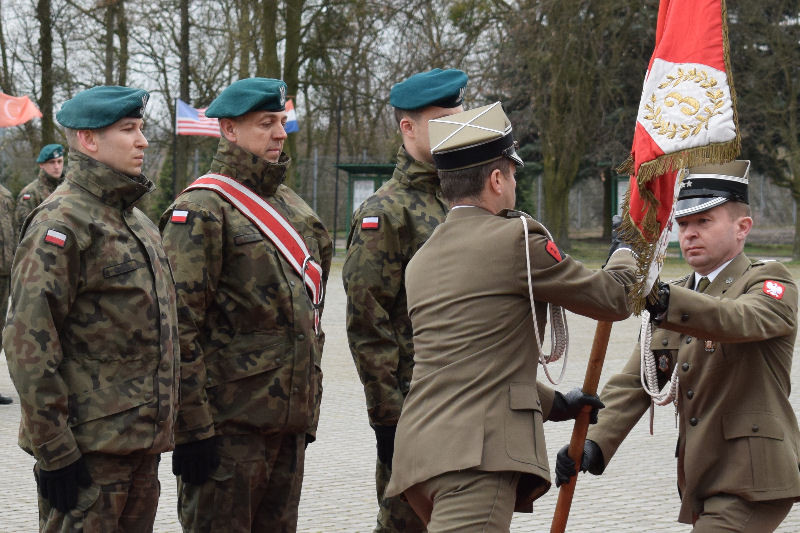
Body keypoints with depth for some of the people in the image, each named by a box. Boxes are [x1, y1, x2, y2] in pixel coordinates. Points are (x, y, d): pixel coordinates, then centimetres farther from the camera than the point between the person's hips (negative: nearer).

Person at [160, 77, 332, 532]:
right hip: (229, 422, -8)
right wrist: (192, 426, -20)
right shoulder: (201, 209, -10)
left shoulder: (291, 205, 16)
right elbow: (180, 324, -16)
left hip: (289, 420, 8)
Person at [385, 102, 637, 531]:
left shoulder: (421, 260, 20)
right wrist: (626, 254, 26)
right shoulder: (514, 238, -5)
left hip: (421, 447, 9)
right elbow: (615, 299, 3)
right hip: (475, 453, -9)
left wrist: (555, 404, 36)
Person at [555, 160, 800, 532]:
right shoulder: (680, 299, 15)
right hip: (702, 484, 8)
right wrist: (595, 443, -12)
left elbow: (739, 319, -30)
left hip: (751, 483, -8)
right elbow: (635, 382, 5)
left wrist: (665, 301, -46)